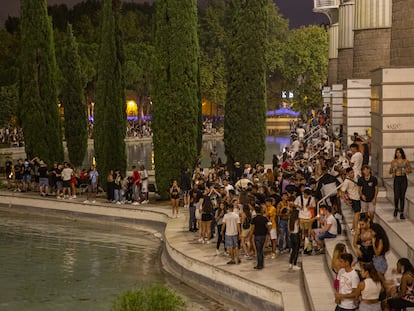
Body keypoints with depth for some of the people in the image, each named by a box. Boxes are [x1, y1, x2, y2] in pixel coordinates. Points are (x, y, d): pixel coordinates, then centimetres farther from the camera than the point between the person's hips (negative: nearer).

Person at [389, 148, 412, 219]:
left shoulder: (406, 161, 2)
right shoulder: (393, 162, 2)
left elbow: (410, 170, 8)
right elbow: (390, 172, 5)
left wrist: (406, 171, -12)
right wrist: (393, 169, -16)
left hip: (403, 179, 0)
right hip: (396, 179, 0)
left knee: (402, 196, -1)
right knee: (396, 196, -5)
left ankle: (401, 213, 4)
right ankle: (396, 208, 26)